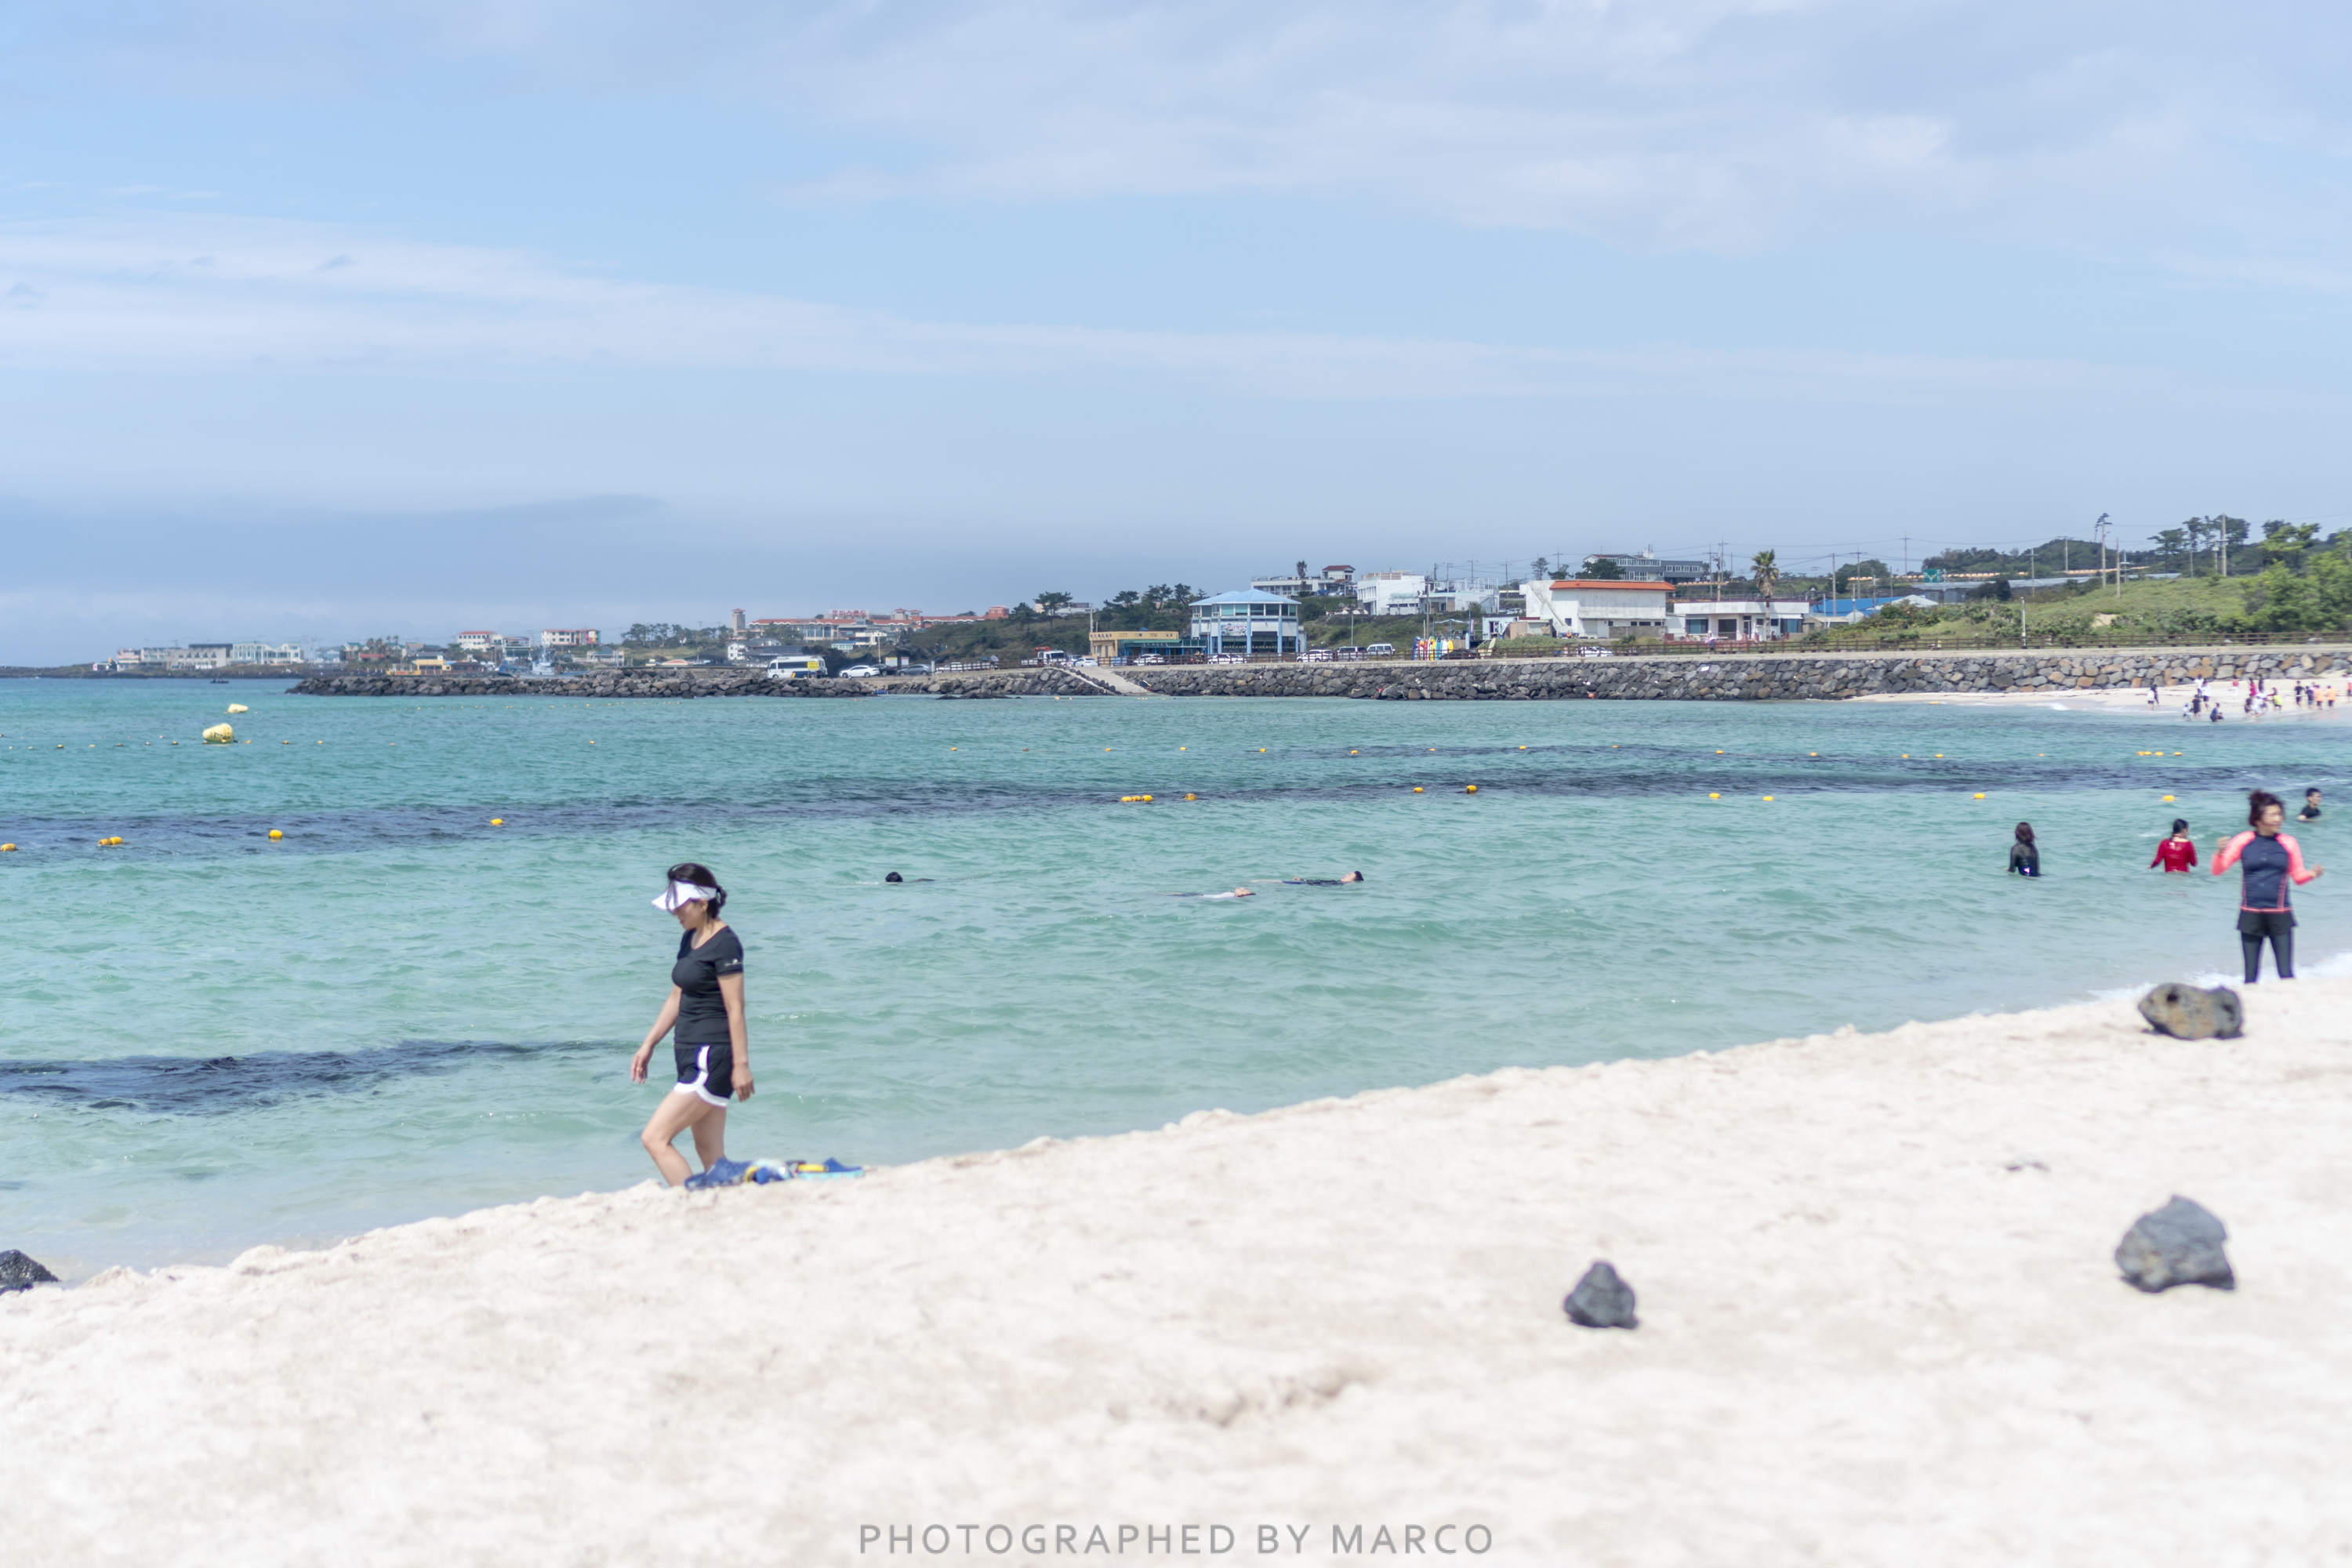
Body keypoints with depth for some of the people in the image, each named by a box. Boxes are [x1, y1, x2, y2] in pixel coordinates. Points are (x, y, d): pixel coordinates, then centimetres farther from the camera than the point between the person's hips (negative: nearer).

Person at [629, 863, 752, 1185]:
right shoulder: (689, 939, 13)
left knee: (655, 1138, -12)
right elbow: (677, 998, 21)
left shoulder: (724, 943, -14)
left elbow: (735, 1008, -16)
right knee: (709, 1153, 9)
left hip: (714, 1056, -9)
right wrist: (648, 1045, 20)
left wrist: (741, 1064, -18)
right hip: (692, 1053, 9)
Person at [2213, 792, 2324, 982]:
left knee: (2286, 975, -6)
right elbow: (2217, 871, 2)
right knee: (2251, 975, 5)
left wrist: (2312, 874, -10)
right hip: (2250, 915, 0)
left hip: (2279, 916, 0)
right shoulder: (2243, 841, 1)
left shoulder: (2288, 843, 3)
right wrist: (2220, 853, -17)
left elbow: (2298, 877, 11)